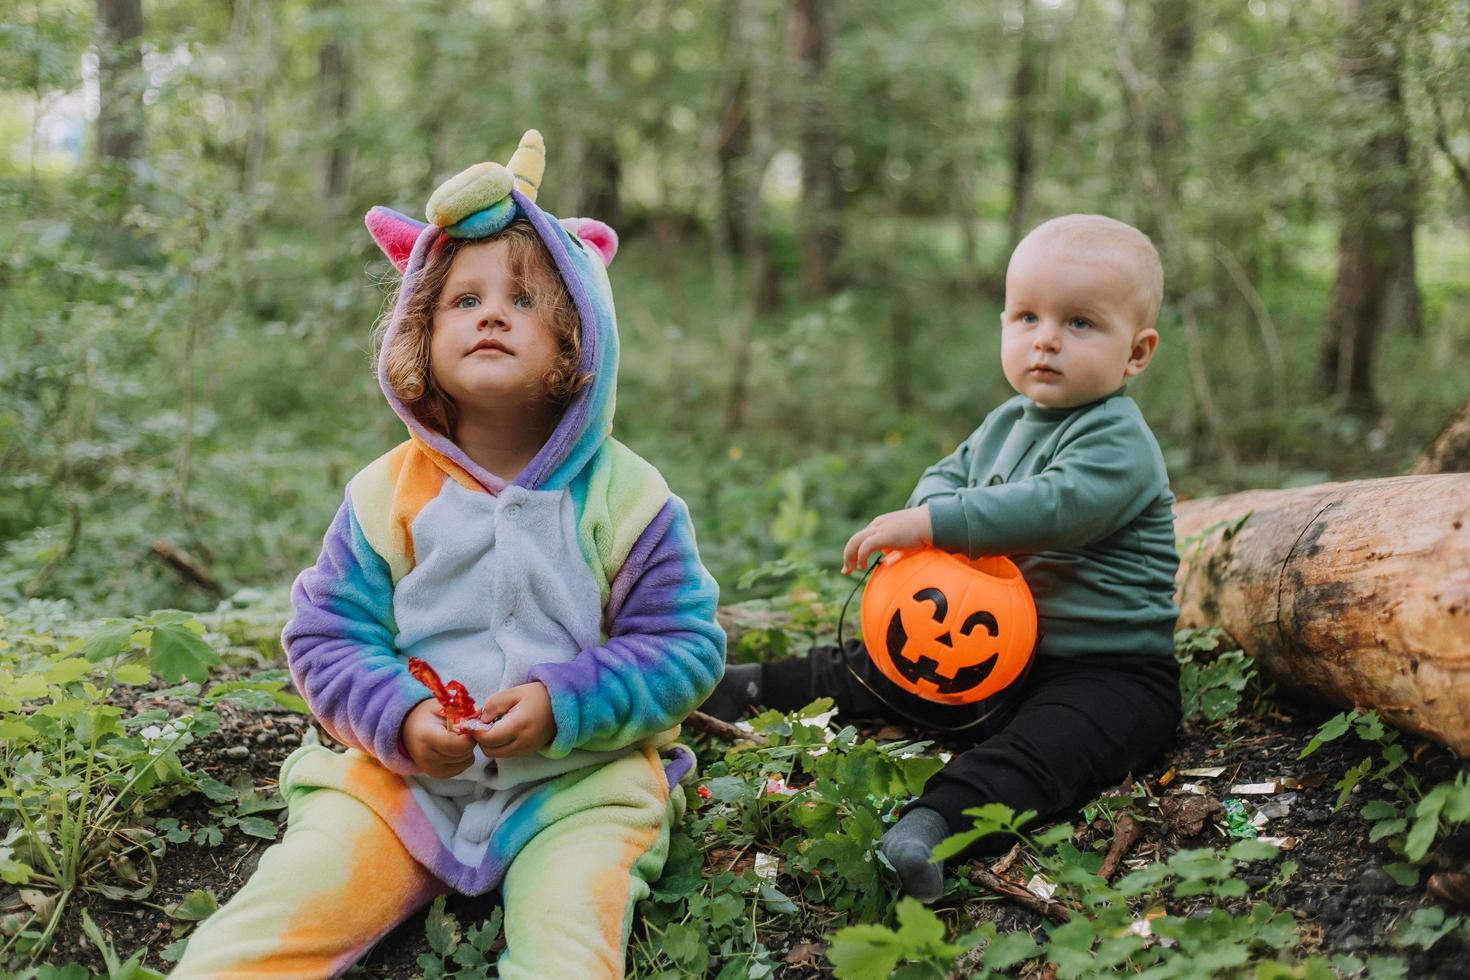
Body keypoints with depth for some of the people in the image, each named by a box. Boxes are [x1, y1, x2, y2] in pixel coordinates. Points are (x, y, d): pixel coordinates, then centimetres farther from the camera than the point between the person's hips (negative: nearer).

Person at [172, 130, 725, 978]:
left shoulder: (624, 496, -4)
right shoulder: (389, 494, 1)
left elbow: (687, 649, -3)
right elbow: (327, 635, 4)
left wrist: (567, 702, -18)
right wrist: (399, 717, -15)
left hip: (577, 781, -1)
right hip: (405, 773, 2)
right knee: (292, 902, -18)